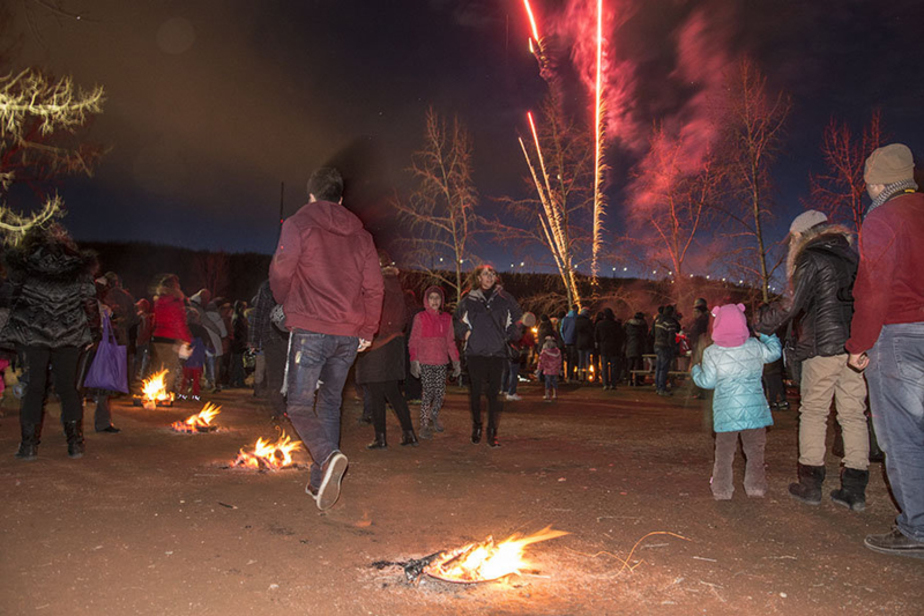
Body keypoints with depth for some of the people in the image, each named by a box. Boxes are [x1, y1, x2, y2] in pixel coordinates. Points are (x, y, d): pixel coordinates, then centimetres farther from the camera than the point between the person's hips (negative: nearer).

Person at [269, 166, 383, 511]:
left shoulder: (299, 223, 2)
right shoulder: (360, 234, 14)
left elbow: (280, 273, -3)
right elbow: (373, 287, 9)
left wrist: (285, 303, 17)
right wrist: (367, 331, 13)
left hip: (310, 329, -4)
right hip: (349, 334, 5)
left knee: (299, 405, 0)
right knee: (330, 403, 15)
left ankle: (328, 457, -27)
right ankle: (321, 482, 15)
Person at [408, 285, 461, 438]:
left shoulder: (447, 318, 11)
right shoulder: (420, 318, 0)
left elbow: (450, 341, 15)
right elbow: (413, 341, -1)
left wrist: (456, 361, 11)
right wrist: (414, 361, -10)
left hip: (442, 362, 4)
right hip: (425, 362, -4)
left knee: (440, 393, 5)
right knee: (428, 392, -6)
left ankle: (434, 416, 32)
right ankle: (424, 425, 6)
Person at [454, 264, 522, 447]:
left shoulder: (504, 298, 6)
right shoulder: (469, 299, 5)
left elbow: (517, 317, 20)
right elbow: (457, 318, 23)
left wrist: (509, 335, 10)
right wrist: (465, 333, 10)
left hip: (497, 352, 0)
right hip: (475, 352, 0)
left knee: (493, 393, -1)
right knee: (476, 392, 3)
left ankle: (492, 432, 5)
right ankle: (476, 428, 19)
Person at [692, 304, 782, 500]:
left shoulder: (711, 353, -6)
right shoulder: (755, 347, 1)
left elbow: (707, 382, -3)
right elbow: (774, 352, 19)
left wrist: (695, 371, 17)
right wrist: (767, 335, 34)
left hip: (726, 410, -1)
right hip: (754, 407, 1)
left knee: (724, 451, 7)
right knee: (755, 449, 13)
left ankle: (722, 489, 8)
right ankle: (756, 487, 16)